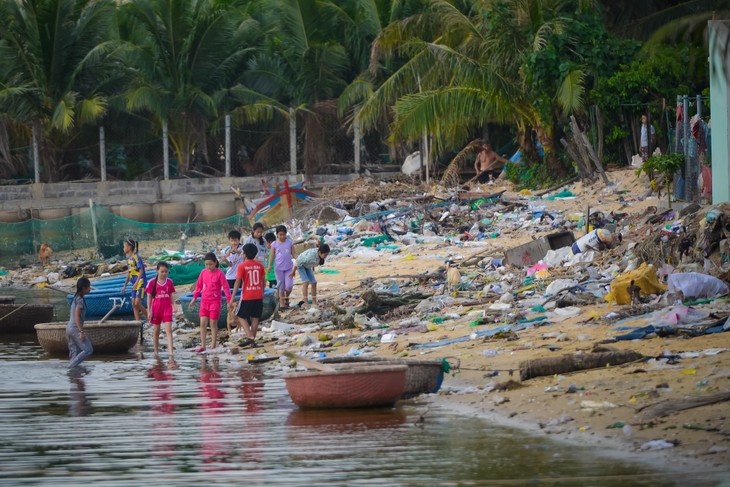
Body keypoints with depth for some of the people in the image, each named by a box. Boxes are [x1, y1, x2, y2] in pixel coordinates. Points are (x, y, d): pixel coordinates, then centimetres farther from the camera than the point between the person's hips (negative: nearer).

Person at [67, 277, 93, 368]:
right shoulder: (80, 300, -15)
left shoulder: (76, 298, 13)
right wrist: (81, 332, -23)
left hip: (69, 327, 9)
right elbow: (77, 316, -21)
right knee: (88, 350, -7)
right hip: (75, 328, -9)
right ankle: (71, 366, -12)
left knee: (74, 353, 10)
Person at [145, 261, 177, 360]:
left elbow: (171, 296, 11)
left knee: (169, 330, -10)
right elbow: (149, 297, 0)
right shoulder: (152, 282, -2)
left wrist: (173, 306, 3)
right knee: (156, 331, 11)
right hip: (156, 309, 0)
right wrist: (149, 311, -4)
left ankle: (170, 353, -17)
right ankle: (156, 351, 25)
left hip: (167, 308, 0)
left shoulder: (169, 282, 4)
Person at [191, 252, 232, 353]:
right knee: (203, 323, -2)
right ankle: (202, 345, 1)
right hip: (204, 301, 4)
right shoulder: (203, 272, 4)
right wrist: (194, 297, 16)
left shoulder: (219, 273, -8)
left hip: (215, 301, -4)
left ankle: (213, 346, 8)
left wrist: (229, 300, -8)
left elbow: (225, 287, -6)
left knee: (213, 323, 1)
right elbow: (199, 285, 14)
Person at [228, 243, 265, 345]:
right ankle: (253, 338, 12)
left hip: (247, 297, -4)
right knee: (255, 318, 12)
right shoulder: (260, 265, 3)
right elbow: (263, 281, 9)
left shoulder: (242, 266, -10)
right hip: (258, 296, 4)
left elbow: (237, 283, -12)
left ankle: (250, 336, -8)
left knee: (241, 316, 8)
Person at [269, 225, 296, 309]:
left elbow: (293, 253, 5)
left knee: (289, 286, -8)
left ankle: (287, 298, 21)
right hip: (279, 267, 0)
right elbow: (272, 255, 2)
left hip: (289, 267, 0)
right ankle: (282, 302, 11)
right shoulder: (274, 244, 1)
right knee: (281, 287, 3)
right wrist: (269, 265, -10)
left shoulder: (289, 242, 3)